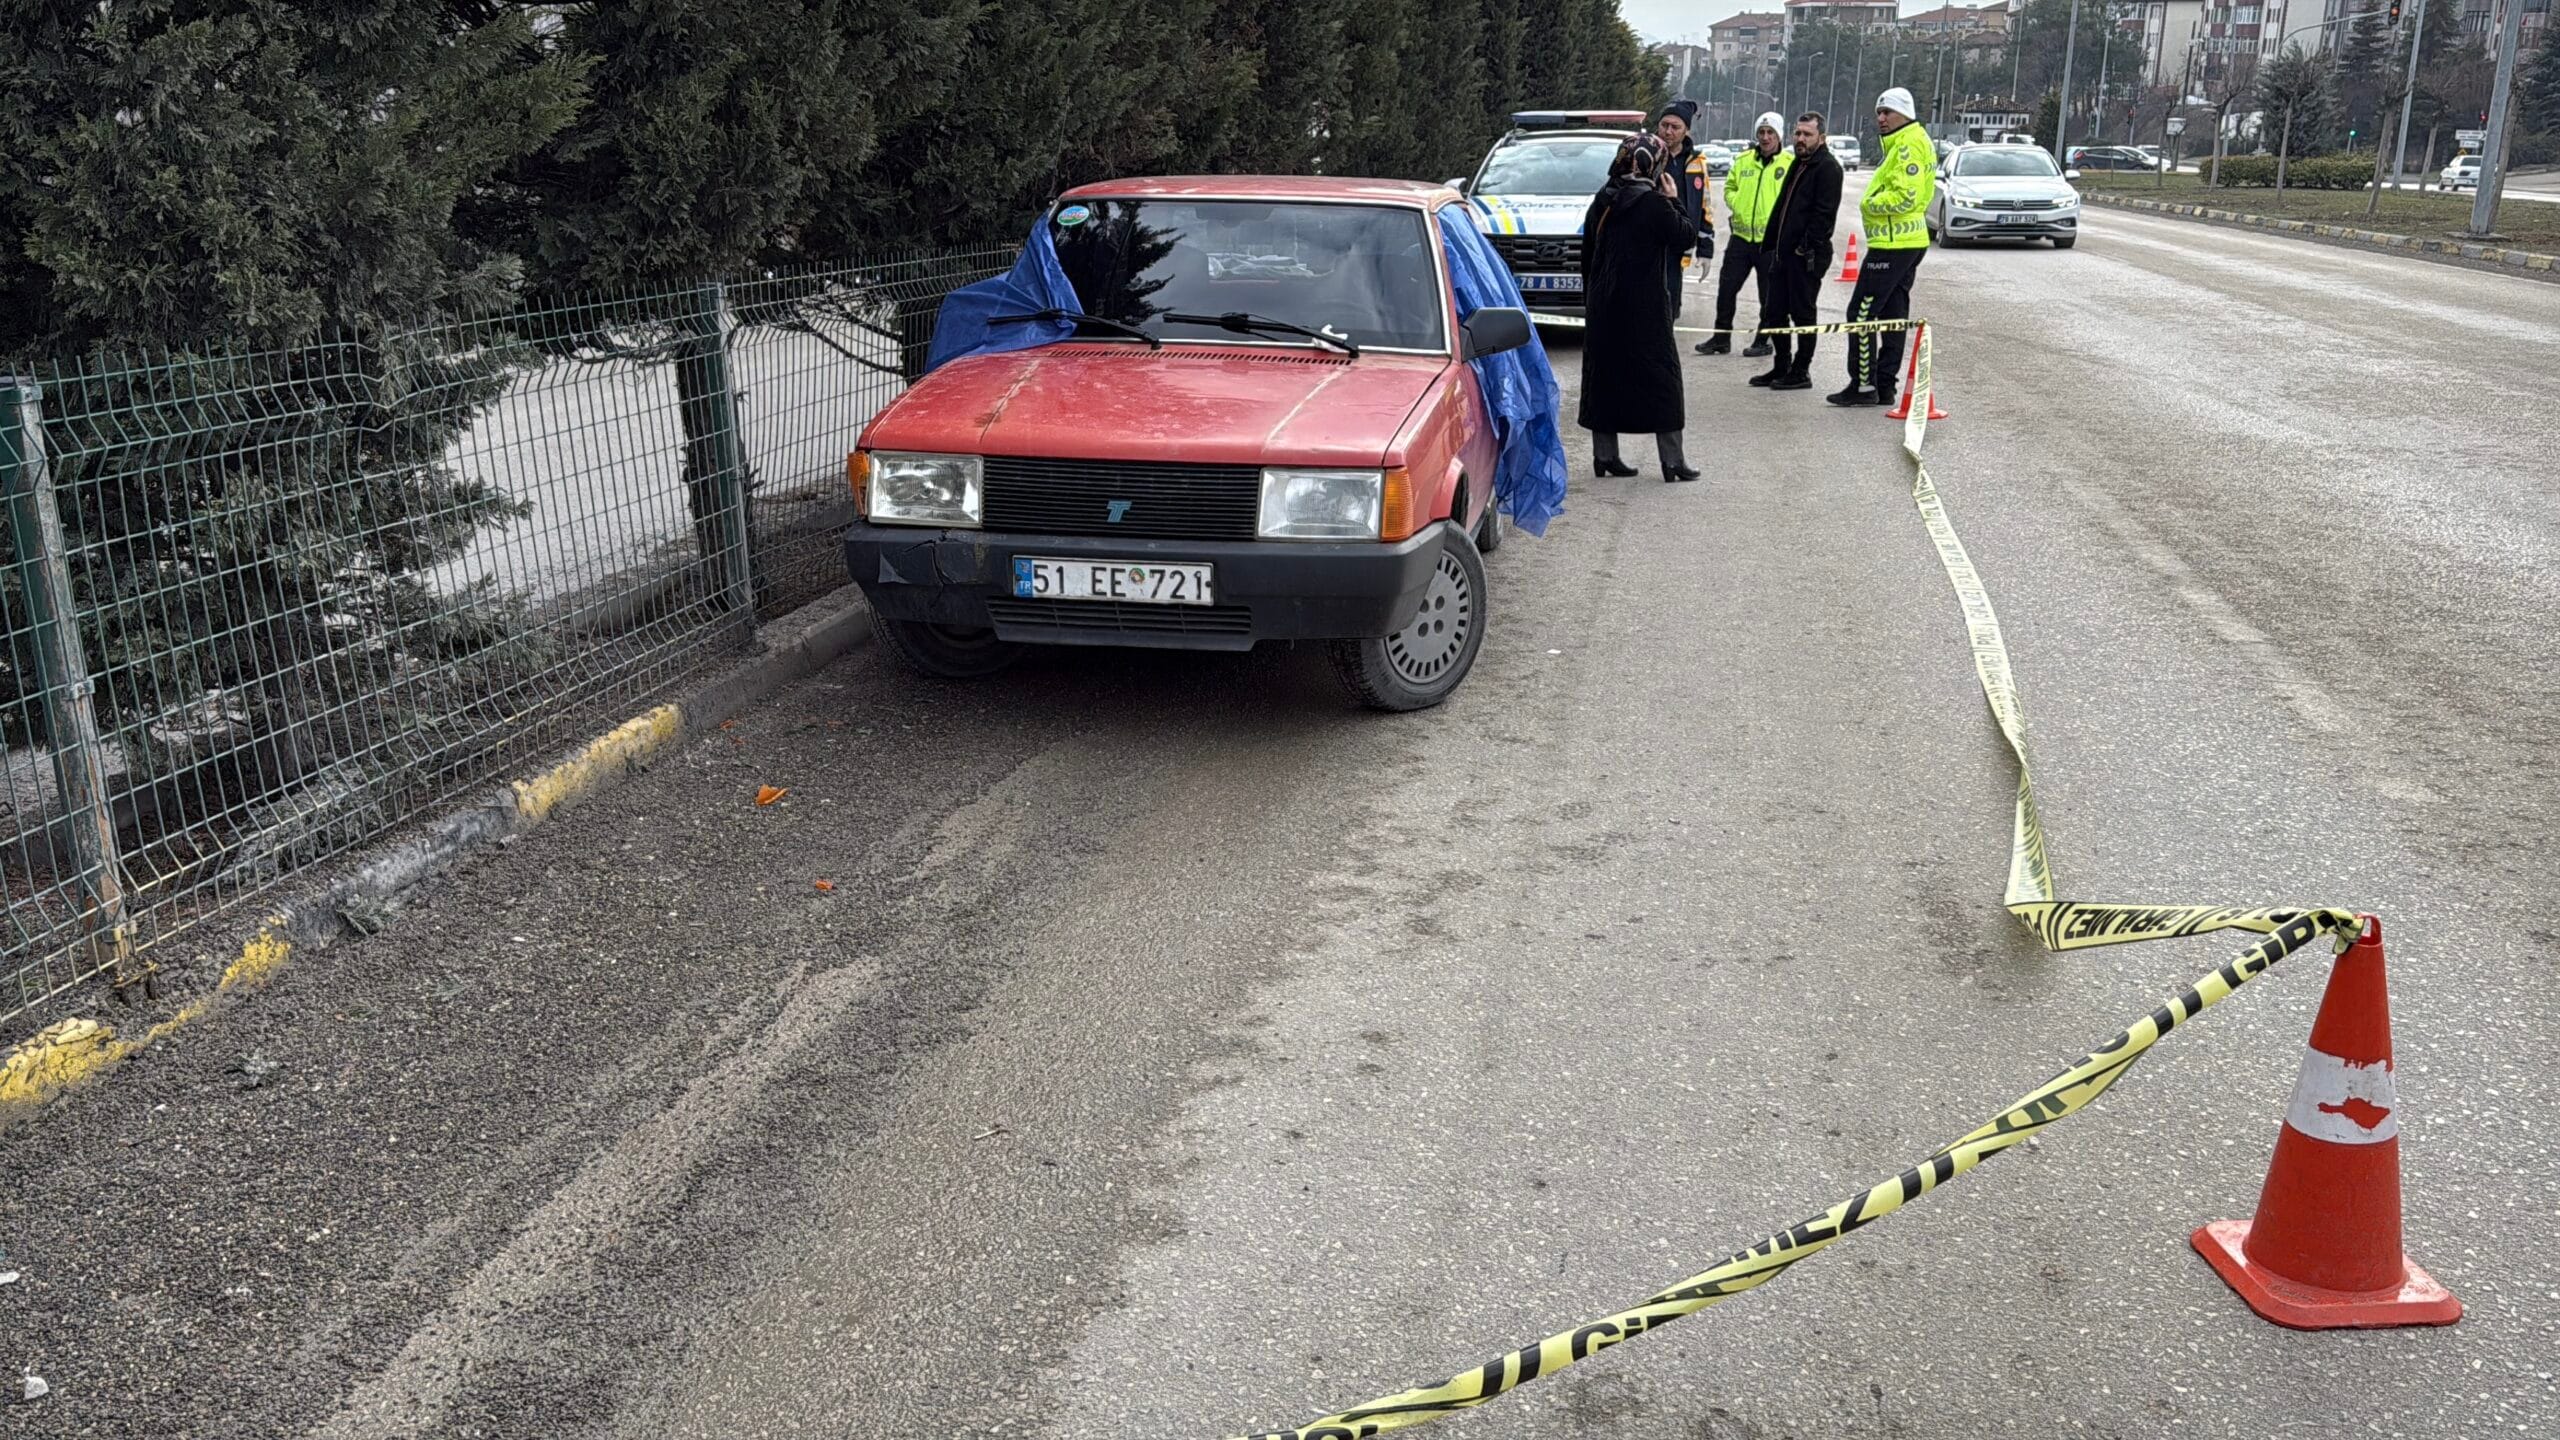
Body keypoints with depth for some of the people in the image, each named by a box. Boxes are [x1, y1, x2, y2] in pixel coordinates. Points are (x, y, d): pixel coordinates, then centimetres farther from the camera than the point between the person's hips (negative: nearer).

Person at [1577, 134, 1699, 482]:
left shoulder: (1602, 202, 7)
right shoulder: (1653, 203, -14)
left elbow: (1588, 255, 12)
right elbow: (1686, 236, -8)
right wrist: (1674, 201, 2)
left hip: (1603, 304, 6)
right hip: (1643, 306, -6)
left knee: (1604, 374, 11)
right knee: (1660, 375, 2)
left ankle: (1604, 455, 13)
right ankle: (1671, 460, 2)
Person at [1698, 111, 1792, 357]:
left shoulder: (1790, 164, -5)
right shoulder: (1743, 161, 8)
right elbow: (1730, 188, 18)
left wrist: (1776, 217, -17)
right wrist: (1737, 206, 1)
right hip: (1742, 235, 4)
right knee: (1726, 288, 5)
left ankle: (1763, 341, 16)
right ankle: (1721, 337, 16)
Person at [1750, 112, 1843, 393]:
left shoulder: (1827, 167, -10)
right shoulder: (1798, 164, 19)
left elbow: (1824, 213, -18)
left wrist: (1807, 246, -22)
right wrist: (1772, 241, 17)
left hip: (1807, 256, -9)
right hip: (1784, 252, 9)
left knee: (1802, 313, -2)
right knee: (1773, 311, 12)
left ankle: (1801, 372, 5)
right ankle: (1781, 367, 22)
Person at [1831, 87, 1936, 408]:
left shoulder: (1908, 144, -14)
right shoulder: (1898, 143, 19)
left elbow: (1906, 196, -22)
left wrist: (1869, 204, -11)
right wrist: (1872, 204, 8)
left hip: (1893, 243, -11)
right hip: (1908, 240, 11)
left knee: (1861, 312, -9)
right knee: (1894, 315, 12)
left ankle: (1863, 385, -8)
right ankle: (1885, 385, 17)